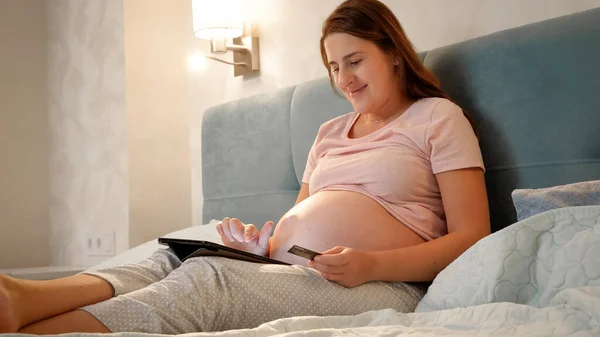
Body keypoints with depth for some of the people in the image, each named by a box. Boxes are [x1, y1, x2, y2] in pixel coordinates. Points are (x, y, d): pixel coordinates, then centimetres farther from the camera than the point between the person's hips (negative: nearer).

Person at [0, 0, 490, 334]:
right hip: (290, 271, 6)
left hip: (380, 284, -6)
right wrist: (263, 243, 1)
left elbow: (472, 236, -3)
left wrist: (372, 265, -17)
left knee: (207, 278, -31)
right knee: (171, 261, -22)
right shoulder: (330, 133, 26)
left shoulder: (439, 117, 6)